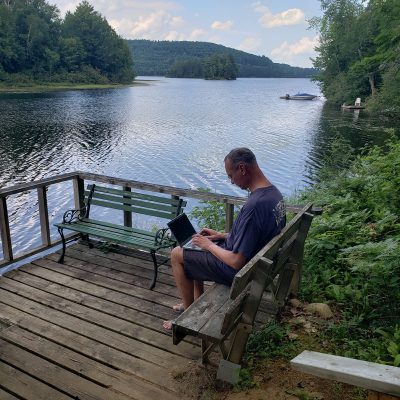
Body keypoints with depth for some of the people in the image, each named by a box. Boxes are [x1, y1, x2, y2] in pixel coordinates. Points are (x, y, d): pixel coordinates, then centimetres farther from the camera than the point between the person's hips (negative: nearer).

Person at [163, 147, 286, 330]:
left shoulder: (254, 206, -34)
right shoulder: (274, 192, -4)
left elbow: (237, 262, -30)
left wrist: (208, 245, -14)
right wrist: (223, 235, 7)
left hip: (238, 270, -9)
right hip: (255, 259, 9)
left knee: (176, 255, 5)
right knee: (196, 246, 25)